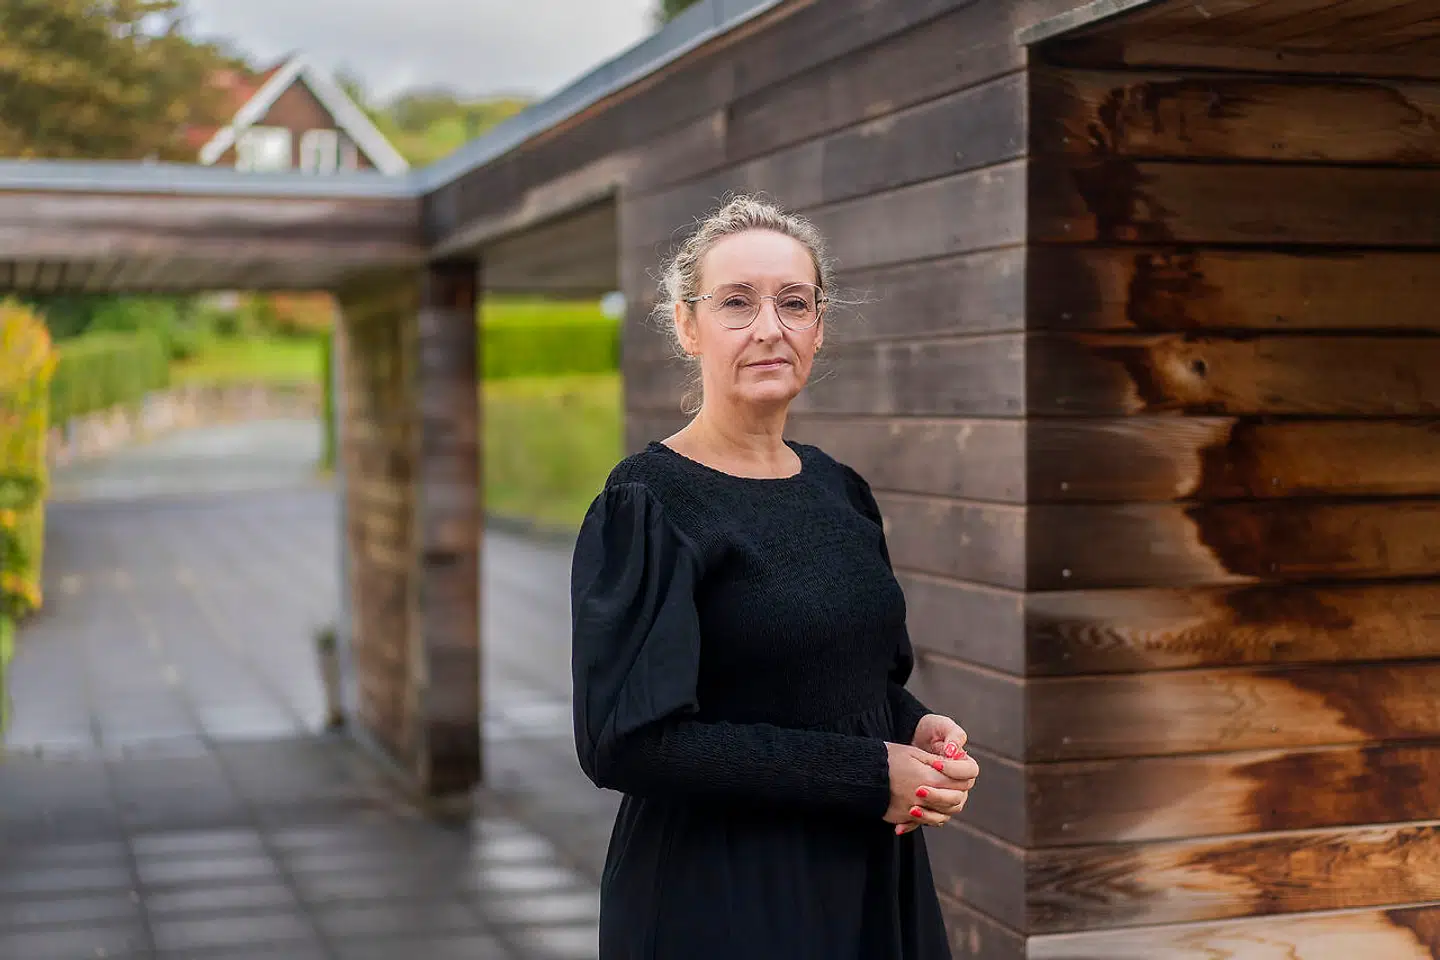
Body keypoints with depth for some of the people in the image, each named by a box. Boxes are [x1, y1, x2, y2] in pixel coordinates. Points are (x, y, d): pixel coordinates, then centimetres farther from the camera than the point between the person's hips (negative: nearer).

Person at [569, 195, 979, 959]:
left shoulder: (839, 490, 6)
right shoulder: (647, 506, -13)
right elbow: (623, 741, -20)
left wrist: (919, 731, -7)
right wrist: (866, 774, -20)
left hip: (872, 872, 6)